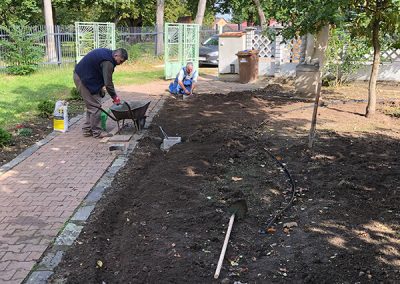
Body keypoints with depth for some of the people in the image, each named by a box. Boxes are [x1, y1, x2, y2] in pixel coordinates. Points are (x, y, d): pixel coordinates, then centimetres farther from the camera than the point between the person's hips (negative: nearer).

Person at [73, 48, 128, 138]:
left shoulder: (106, 53, 9)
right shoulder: (108, 62, -23)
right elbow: (108, 83, -20)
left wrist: (100, 90, 14)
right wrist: (115, 97, -8)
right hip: (84, 79, -11)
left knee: (91, 105, 15)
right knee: (95, 106, -6)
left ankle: (87, 130, 20)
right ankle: (97, 132, 1)